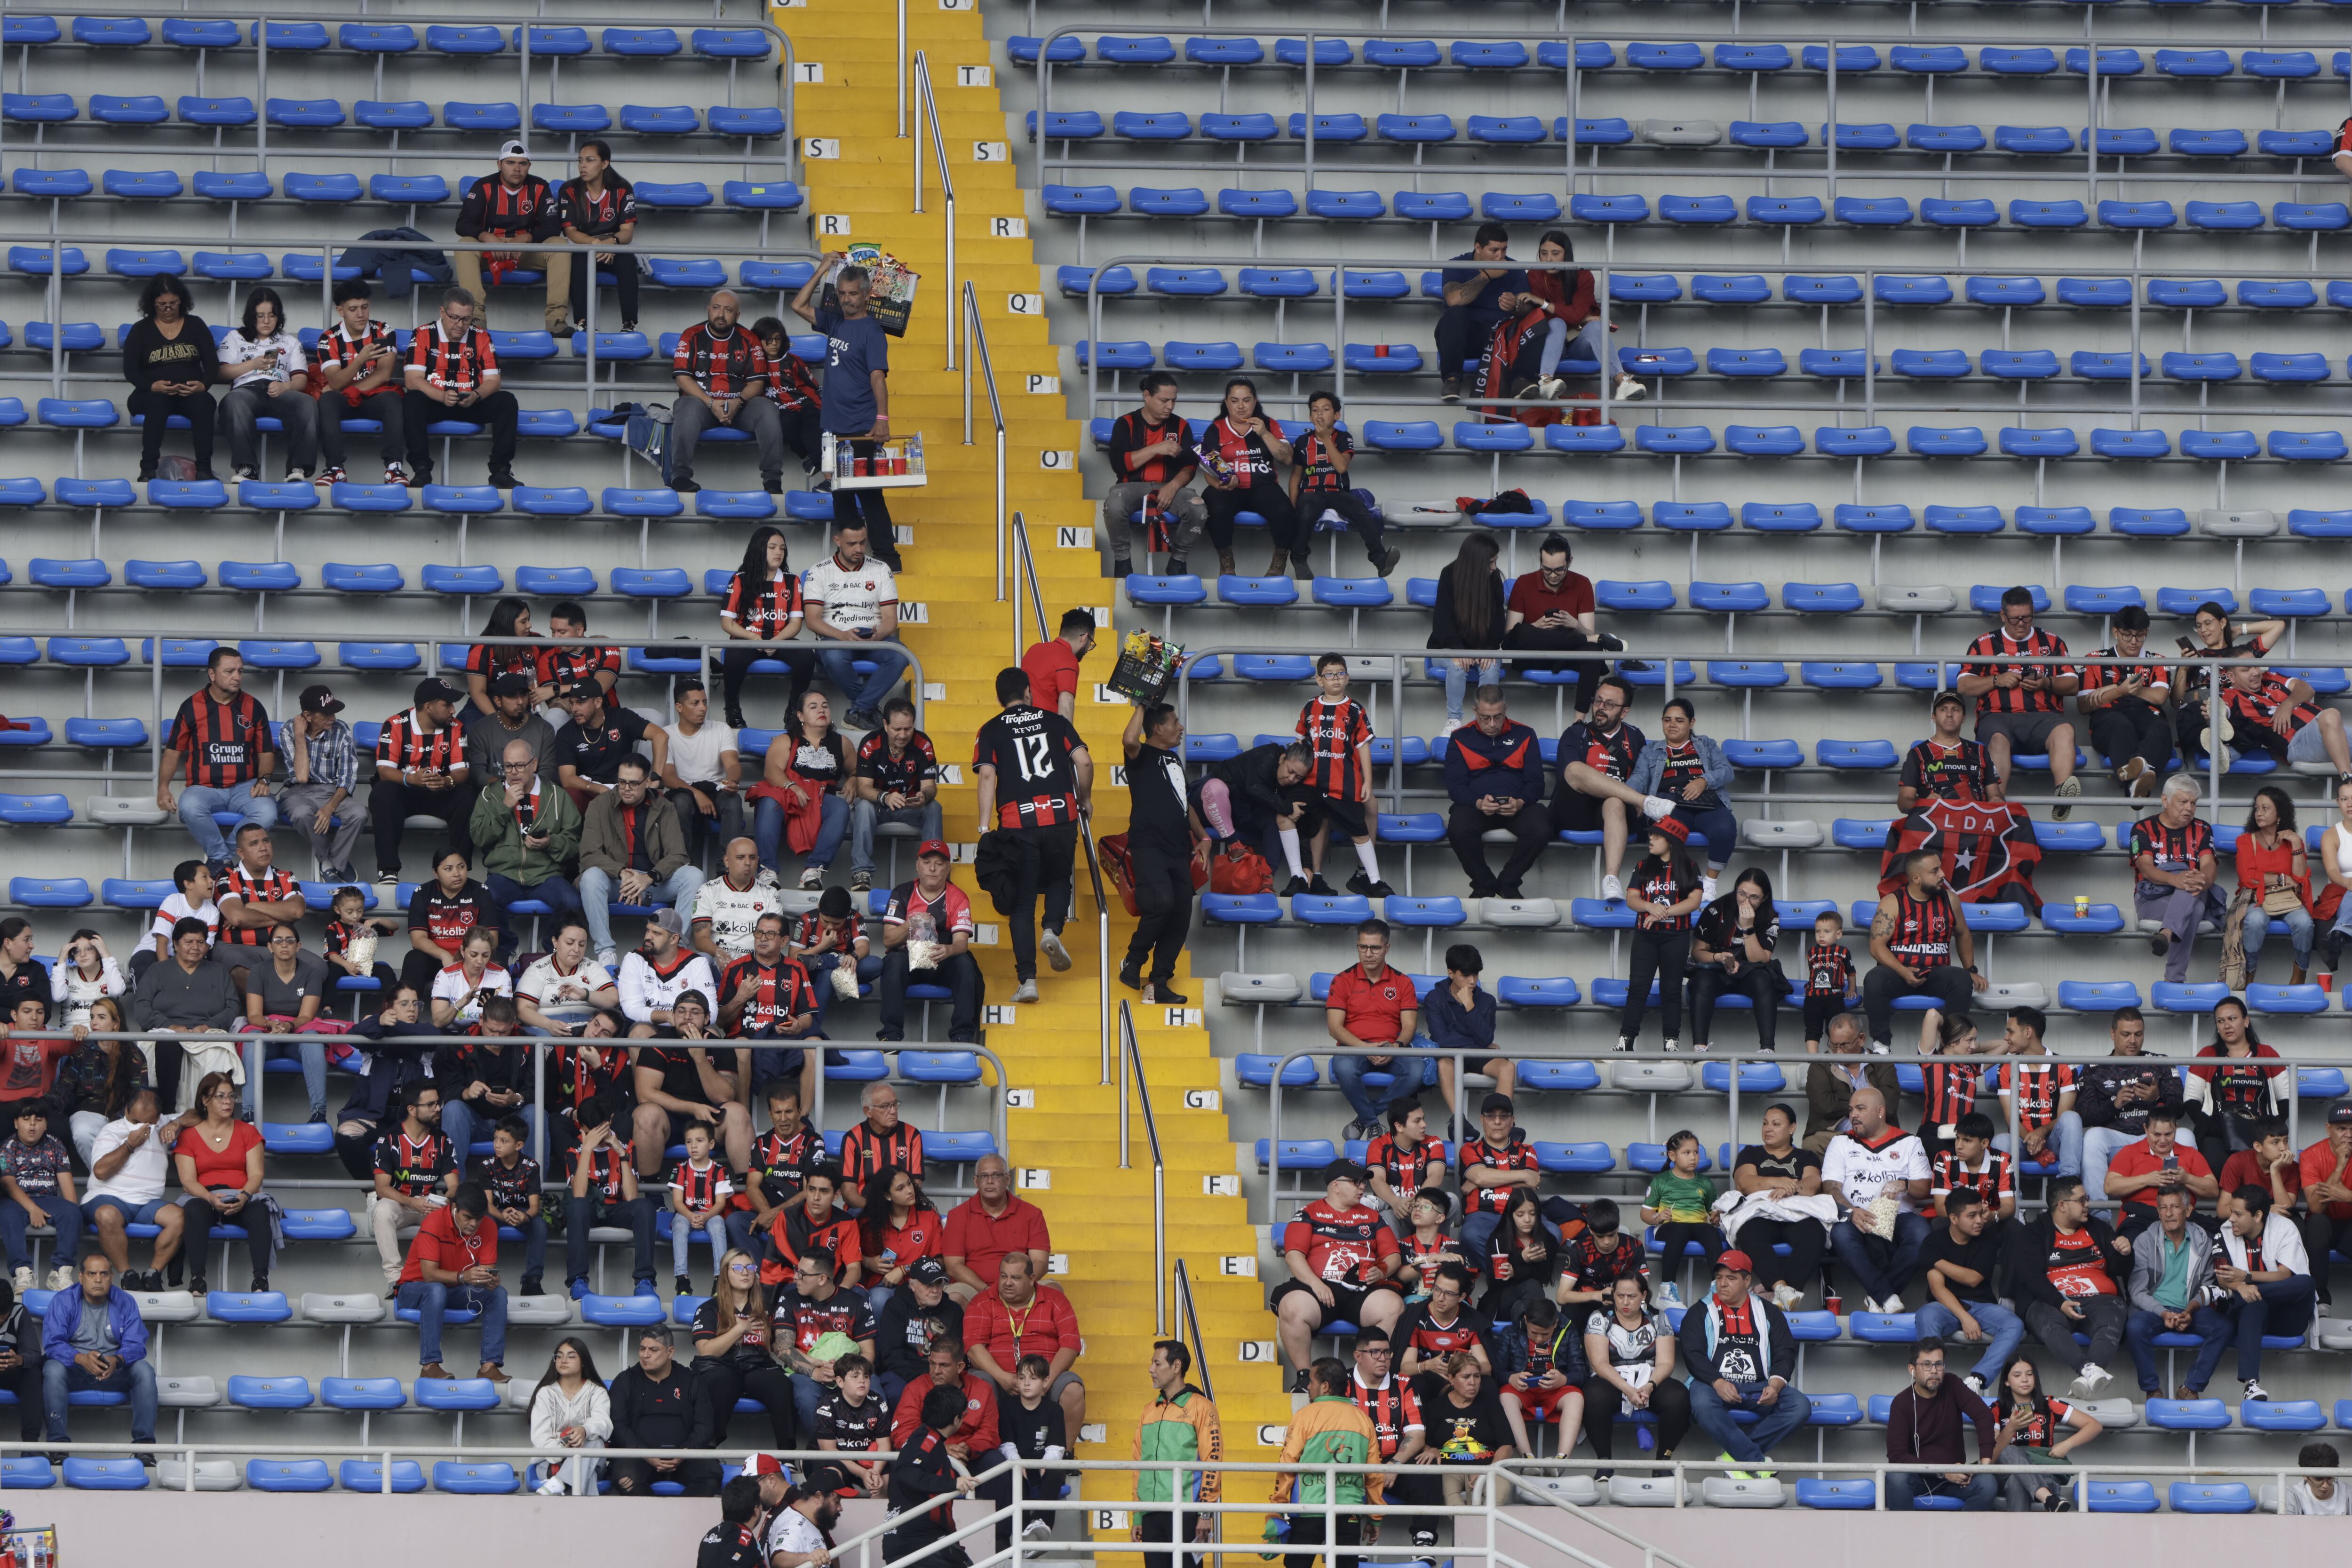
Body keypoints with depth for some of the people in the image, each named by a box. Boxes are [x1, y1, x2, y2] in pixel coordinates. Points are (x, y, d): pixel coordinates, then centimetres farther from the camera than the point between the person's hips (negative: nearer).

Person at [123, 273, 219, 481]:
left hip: (191, 393, 1)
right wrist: (153, 386, -20)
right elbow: (130, 371, 1)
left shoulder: (195, 326, 13)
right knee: (157, 402, -38)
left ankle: (204, 469, -40)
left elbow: (212, 364, 7)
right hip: (152, 394, -1)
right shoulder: (141, 330, 10)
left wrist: (203, 385, -16)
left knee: (203, 402, -35)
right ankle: (148, 470, -44)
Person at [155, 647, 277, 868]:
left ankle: (216, 858, -18)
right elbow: (173, 751, 10)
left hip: (244, 787, 1)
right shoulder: (192, 707, 6)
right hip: (204, 788, -1)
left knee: (267, 812, -32)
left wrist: (263, 780, -6)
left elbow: (266, 753, 15)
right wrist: (163, 788, -4)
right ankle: (223, 858, -19)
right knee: (189, 807, -37)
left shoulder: (253, 708, 11)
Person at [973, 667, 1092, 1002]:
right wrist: (1085, 799, 21)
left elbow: (987, 776, -6)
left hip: (1017, 822, -1)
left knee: (1022, 902, 6)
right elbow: (1084, 762, 4)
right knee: (1058, 879, 26)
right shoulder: (1055, 721, 12)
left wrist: (984, 828, -9)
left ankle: (1027, 980, -2)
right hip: (1061, 817, 1)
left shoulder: (992, 731, 7)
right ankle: (1053, 930, -4)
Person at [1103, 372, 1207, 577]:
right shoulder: (1126, 424, 4)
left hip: (1170, 488, 2)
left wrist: (1173, 486, -16)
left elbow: (1190, 467, 5)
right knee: (1114, 506, -38)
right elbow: (1119, 463, -9)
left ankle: (1178, 561, -5)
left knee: (1198, 510, -30)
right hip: (1133, 486, -2)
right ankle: (1122, 560, -14)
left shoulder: (1181, 427, 12)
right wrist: (1156, 449, -16)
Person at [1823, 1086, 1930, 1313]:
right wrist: (1851, 1212, -16)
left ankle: (1876, 1297, -29)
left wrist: (1904, 1185, -16)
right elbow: (1831, 1187, 4)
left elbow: (1924, 1189, 8)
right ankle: (1887, 1296, -37)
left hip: (1899, 1216, 0)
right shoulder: (1842, 1143, 18)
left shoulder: (1908, 1143, 16)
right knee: (1841, 1234, -36)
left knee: (1920, 1233, -34)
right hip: (1855, 1217, 0)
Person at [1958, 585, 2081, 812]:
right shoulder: (1984, 644, 19)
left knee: (2065, 732, -34)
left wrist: (2047, 683, -4)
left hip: (2043, 715, 1)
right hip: (1999, 716, -1)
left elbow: (2073, 685, 16)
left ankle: (2063, 794, -55)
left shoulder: (2052, 643, 22)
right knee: (1998, 740, -37)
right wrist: (1997, 680, -2)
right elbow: (1964, 686, 13)